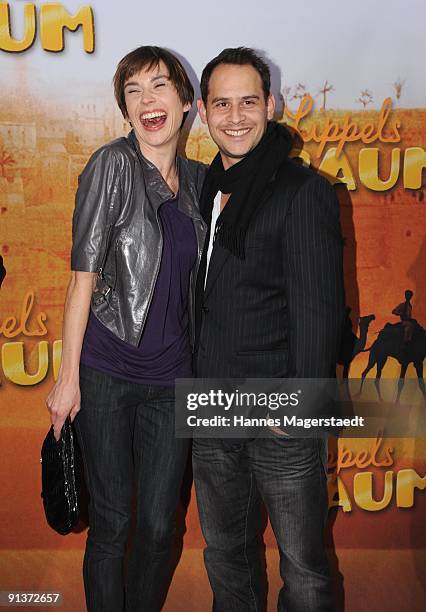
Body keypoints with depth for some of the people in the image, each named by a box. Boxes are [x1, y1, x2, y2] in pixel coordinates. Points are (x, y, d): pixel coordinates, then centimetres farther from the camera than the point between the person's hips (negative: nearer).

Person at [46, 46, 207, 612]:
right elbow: (84, 277, -9)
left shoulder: (198, 179, 8)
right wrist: (68, 376, -10)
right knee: (111, 521, 8)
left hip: (172, 377, 4)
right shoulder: (113, 165, -7)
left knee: (159, 526, 11)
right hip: (108, 373, -4)